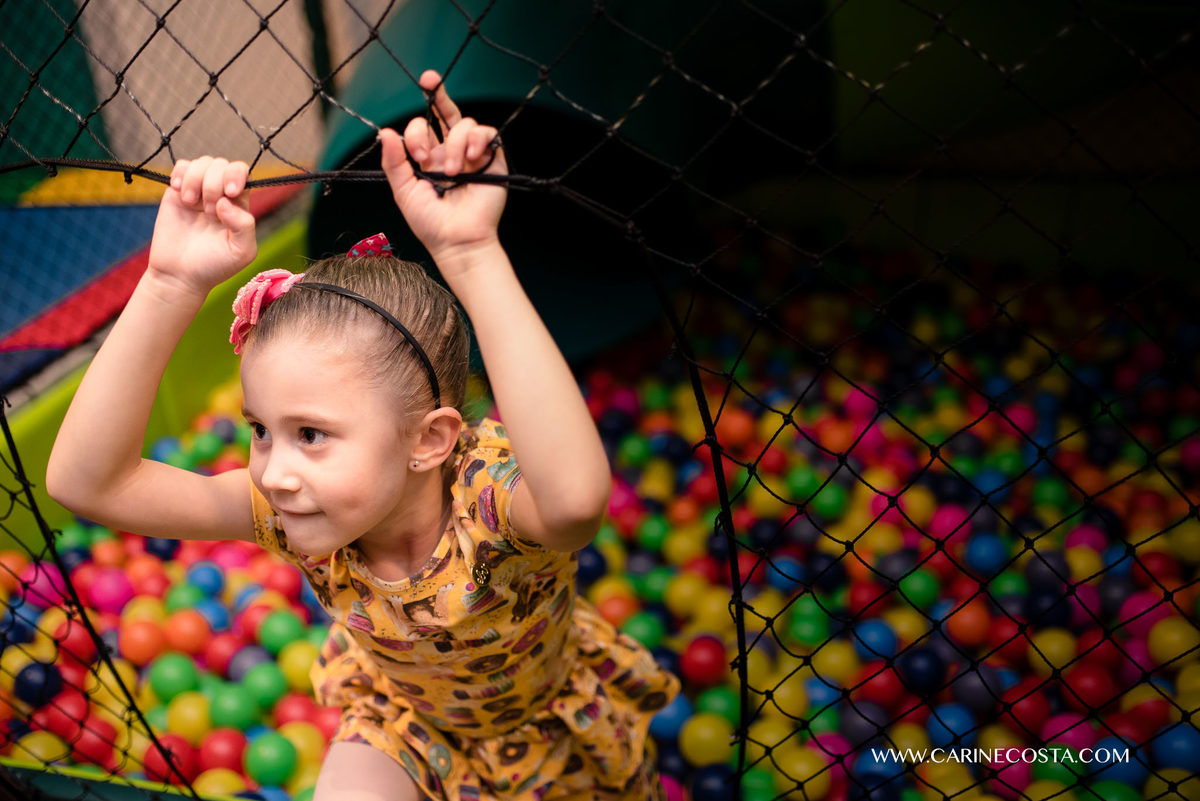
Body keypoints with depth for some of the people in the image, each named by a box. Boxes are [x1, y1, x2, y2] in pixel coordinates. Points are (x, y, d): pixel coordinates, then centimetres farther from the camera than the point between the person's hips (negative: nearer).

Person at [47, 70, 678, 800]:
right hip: (406, 717, 3)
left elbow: (576, 495, -68)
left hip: (552, 726, -2)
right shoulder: (297, 512, -27)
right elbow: (85, 481, -37)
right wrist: (173, 285, -48)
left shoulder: (490, 496, -41)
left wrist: (470, 254, -68)